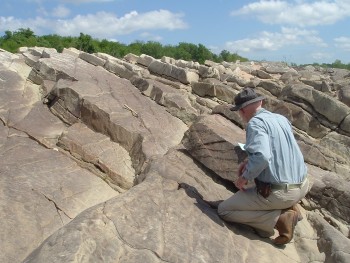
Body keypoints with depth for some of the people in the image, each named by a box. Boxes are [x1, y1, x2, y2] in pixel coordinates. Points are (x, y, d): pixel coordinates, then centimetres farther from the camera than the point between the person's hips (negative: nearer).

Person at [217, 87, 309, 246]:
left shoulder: (255, 123, -15)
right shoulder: (282, 119, 8)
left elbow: (262, 157, -31)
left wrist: (245, 177, -14)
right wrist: (249, 161, 18)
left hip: (279, 193, -7)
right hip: (302, 186, 8)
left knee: (224, 210, 4)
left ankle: (279, 218, -5)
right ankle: (290, 207, 16)